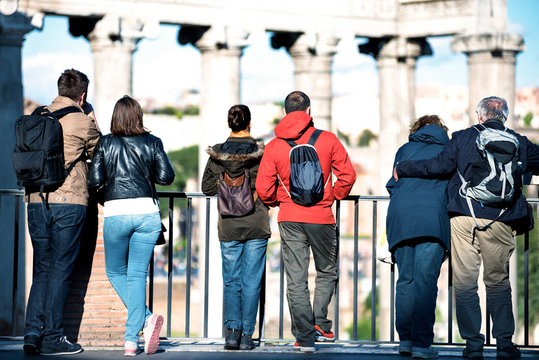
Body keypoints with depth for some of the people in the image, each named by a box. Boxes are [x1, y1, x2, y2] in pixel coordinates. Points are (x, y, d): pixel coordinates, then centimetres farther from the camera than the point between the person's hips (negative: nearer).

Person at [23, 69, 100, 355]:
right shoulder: (82, 122, -5)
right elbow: (100, 152, 12)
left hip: (36, 201, 5)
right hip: (69, 202, -5)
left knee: (42, 270, 12)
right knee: (60, 270, 0)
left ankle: (32, 332, 1)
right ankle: (51, 338, 1)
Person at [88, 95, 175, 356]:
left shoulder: (105, 143, 2)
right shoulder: (152, 143, 4)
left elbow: (94, 181, -2)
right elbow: (166, 176, -1)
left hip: (116, 213, -1)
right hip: (147, 211, 2)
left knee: (115, 272, 14)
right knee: (137, 274, 6)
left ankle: (146, 319, -9)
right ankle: (131, 339, -1)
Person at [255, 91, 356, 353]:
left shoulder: (274, 146, -2)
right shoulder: (327, 140, -4)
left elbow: (263, 188, -4)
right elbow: (347, 175, -4)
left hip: (289, 218, 1)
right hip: (322, 217, -1)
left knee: (295, 279, 4)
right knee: (327, 272, 19)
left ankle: (304, 336, 1)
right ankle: (320, 323, 9)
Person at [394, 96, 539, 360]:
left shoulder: (464, 138, 4)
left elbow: (441, 166, -2)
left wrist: (402, 169, 8)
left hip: (463, 219, -1)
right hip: (499, 222, 1)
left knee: (464, 283, 3)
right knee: (498, 283, 12)